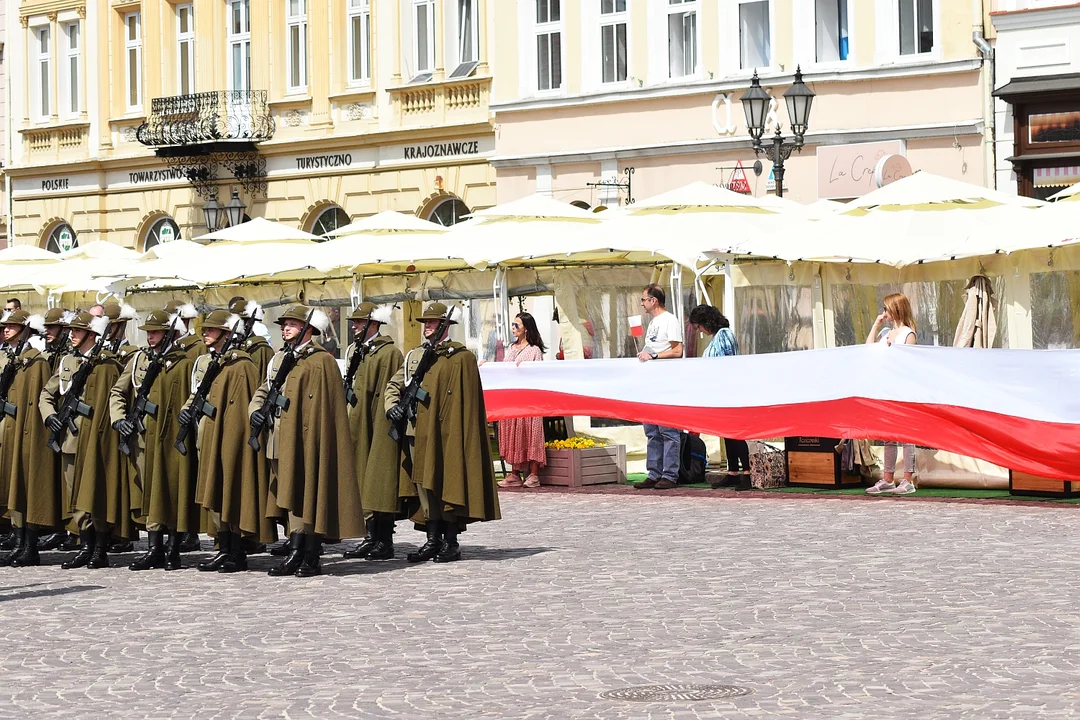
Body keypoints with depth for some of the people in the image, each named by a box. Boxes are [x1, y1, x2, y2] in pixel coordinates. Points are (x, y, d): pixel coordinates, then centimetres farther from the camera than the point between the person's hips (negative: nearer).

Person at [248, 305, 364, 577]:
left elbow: (327, 408, -11)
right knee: (292, 496, 9)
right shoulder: (280, 359, 18)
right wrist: (256, 410, 0)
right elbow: (263, 391, 22)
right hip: (283, 442, 8)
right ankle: (296, 556, 12)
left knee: (308, 496, -5)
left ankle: (310, 559, 1)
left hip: (307, 441, -8)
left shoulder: (321, 361, -7)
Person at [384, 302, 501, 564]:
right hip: (417, 433, 6)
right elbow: (394, 385, 21)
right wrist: (392, 406, 0)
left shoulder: (460, 357, -4)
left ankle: (451, 543, 4)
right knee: (424, 484, 7)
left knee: (447, 485, -3)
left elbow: (466, 401, -8)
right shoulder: (414, 355, 16)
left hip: (445, 433, -6)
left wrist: (456, 433, -14)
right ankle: (433, 541, 13)